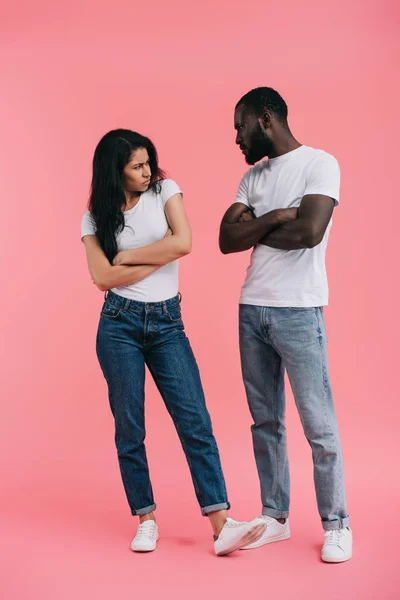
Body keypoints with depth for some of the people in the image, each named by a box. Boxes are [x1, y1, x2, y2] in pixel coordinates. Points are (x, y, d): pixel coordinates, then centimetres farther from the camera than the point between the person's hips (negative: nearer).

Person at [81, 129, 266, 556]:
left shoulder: (164, 190, 4)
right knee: (129, 428, 3)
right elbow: (103, 277, -9)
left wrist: (128, 255, -6)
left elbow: (183, 242, -12)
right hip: (119, 324, 0)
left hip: (167, 323, 0)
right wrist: (160, 255, -8)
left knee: (196, 422, -7)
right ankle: (146, 520, 17)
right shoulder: (96, 217, 4)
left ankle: (222, 526, -8)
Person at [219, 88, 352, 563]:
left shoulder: (319, 164, -5)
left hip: (297, 310, -6)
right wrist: (273, 217, -11)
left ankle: (336, 525, 12)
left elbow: (310, 231, -20)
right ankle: (275, 517, 23)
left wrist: (255, 232, -4)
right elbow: (226, 239, 3)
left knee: (318, 424, -1)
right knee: (265, 420, 12)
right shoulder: (253, 176, 14)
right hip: (251, 309, 7)